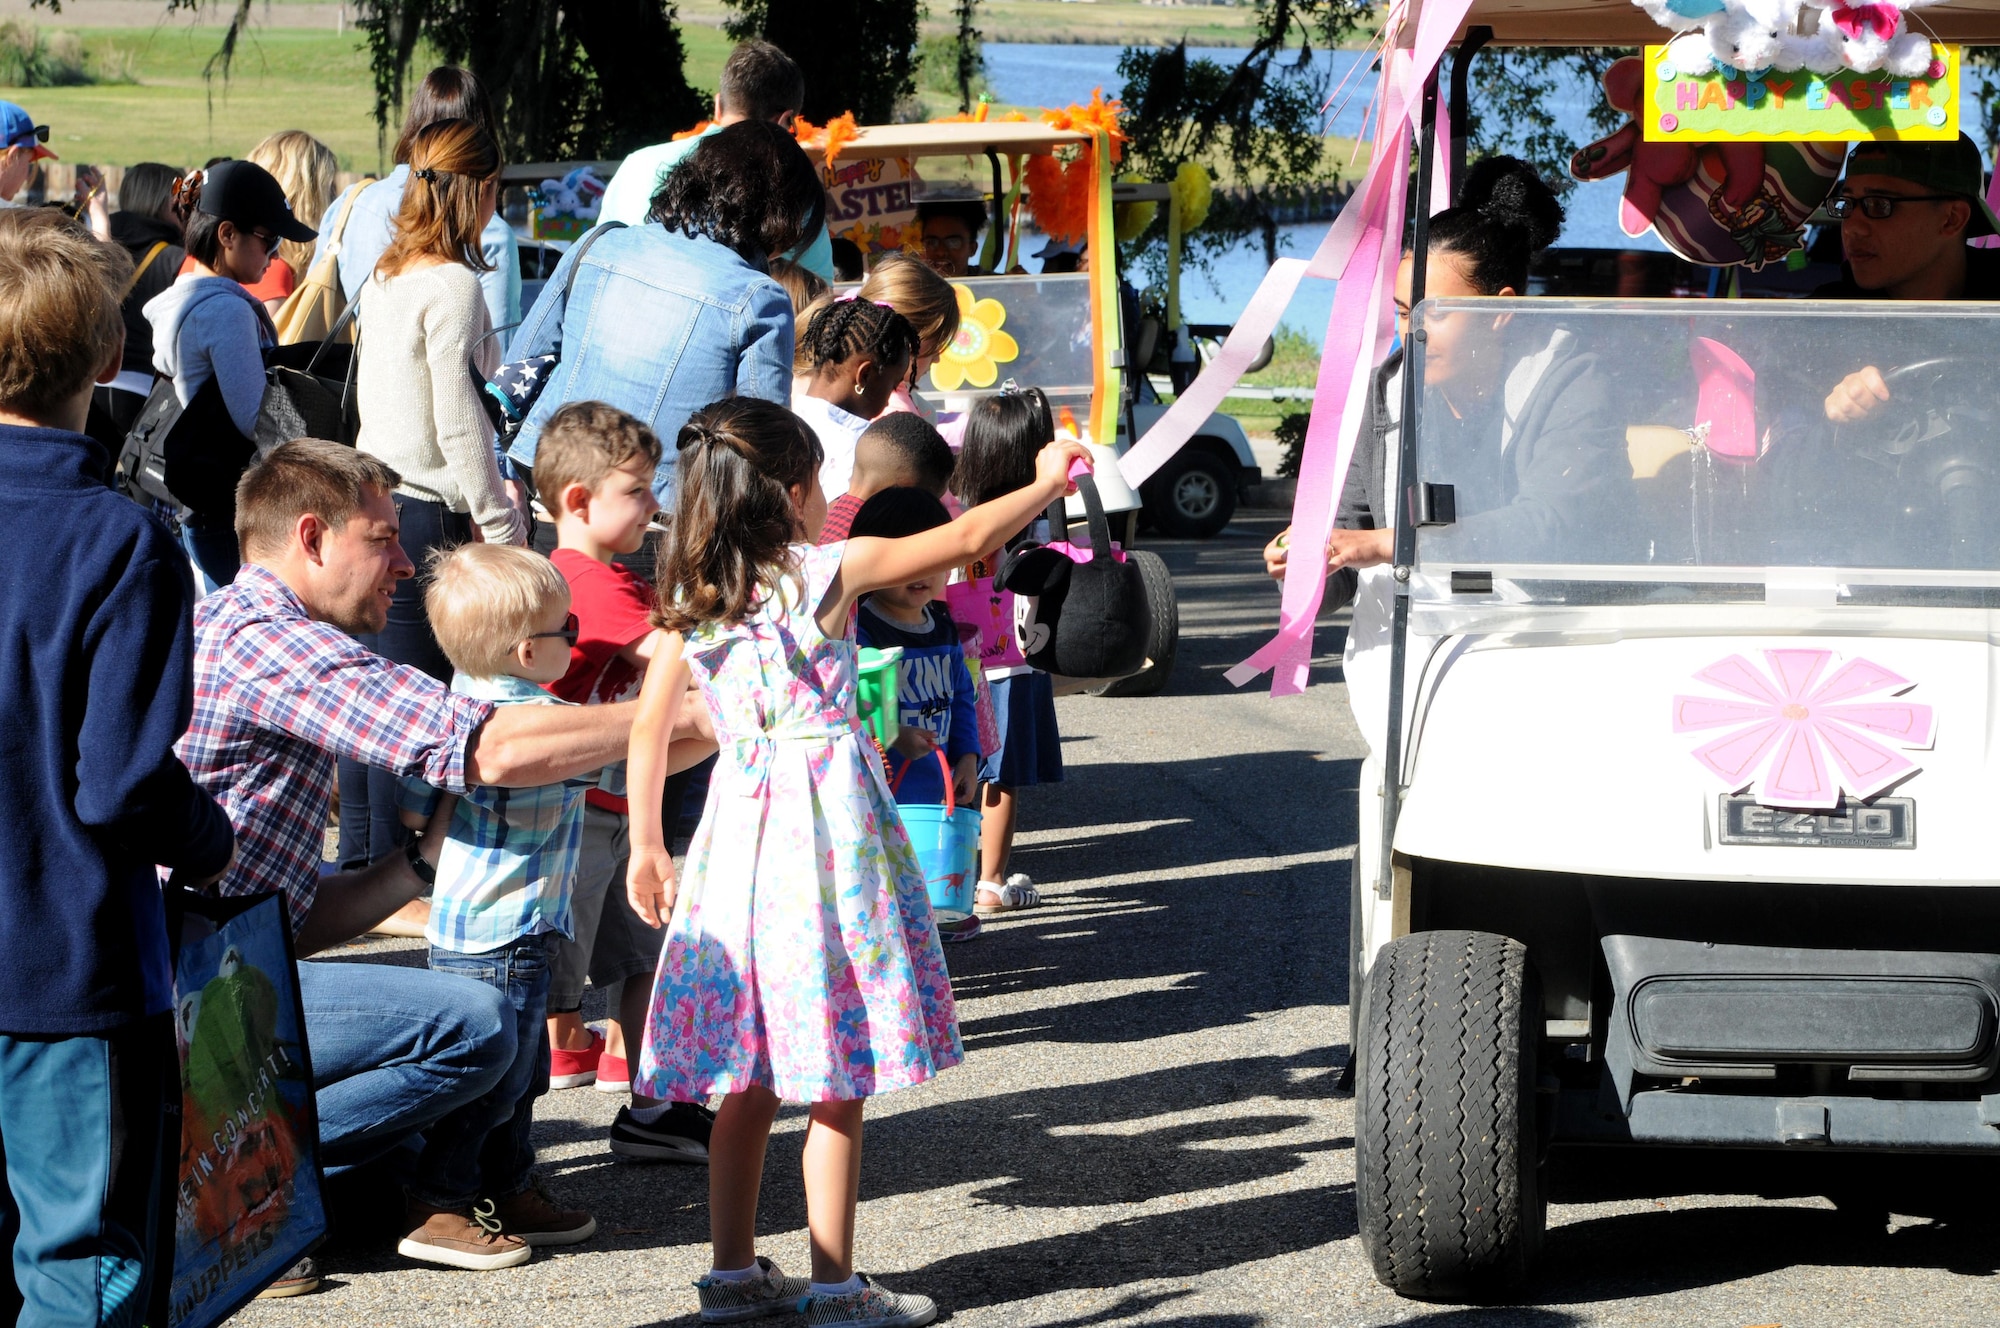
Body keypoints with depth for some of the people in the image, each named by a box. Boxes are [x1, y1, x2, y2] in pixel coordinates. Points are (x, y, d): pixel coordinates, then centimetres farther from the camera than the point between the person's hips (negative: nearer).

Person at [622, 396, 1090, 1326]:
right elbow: (967, 537, -1)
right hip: (831, 825, -5)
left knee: (746, 1079, 11)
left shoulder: (687, 603, 5)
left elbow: (649, 731, 9)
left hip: (738, 828, 5)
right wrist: (1047, 482, 14)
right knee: (837, 1085, 1)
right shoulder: (833, 570, -8)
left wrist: (646, 849, 18)